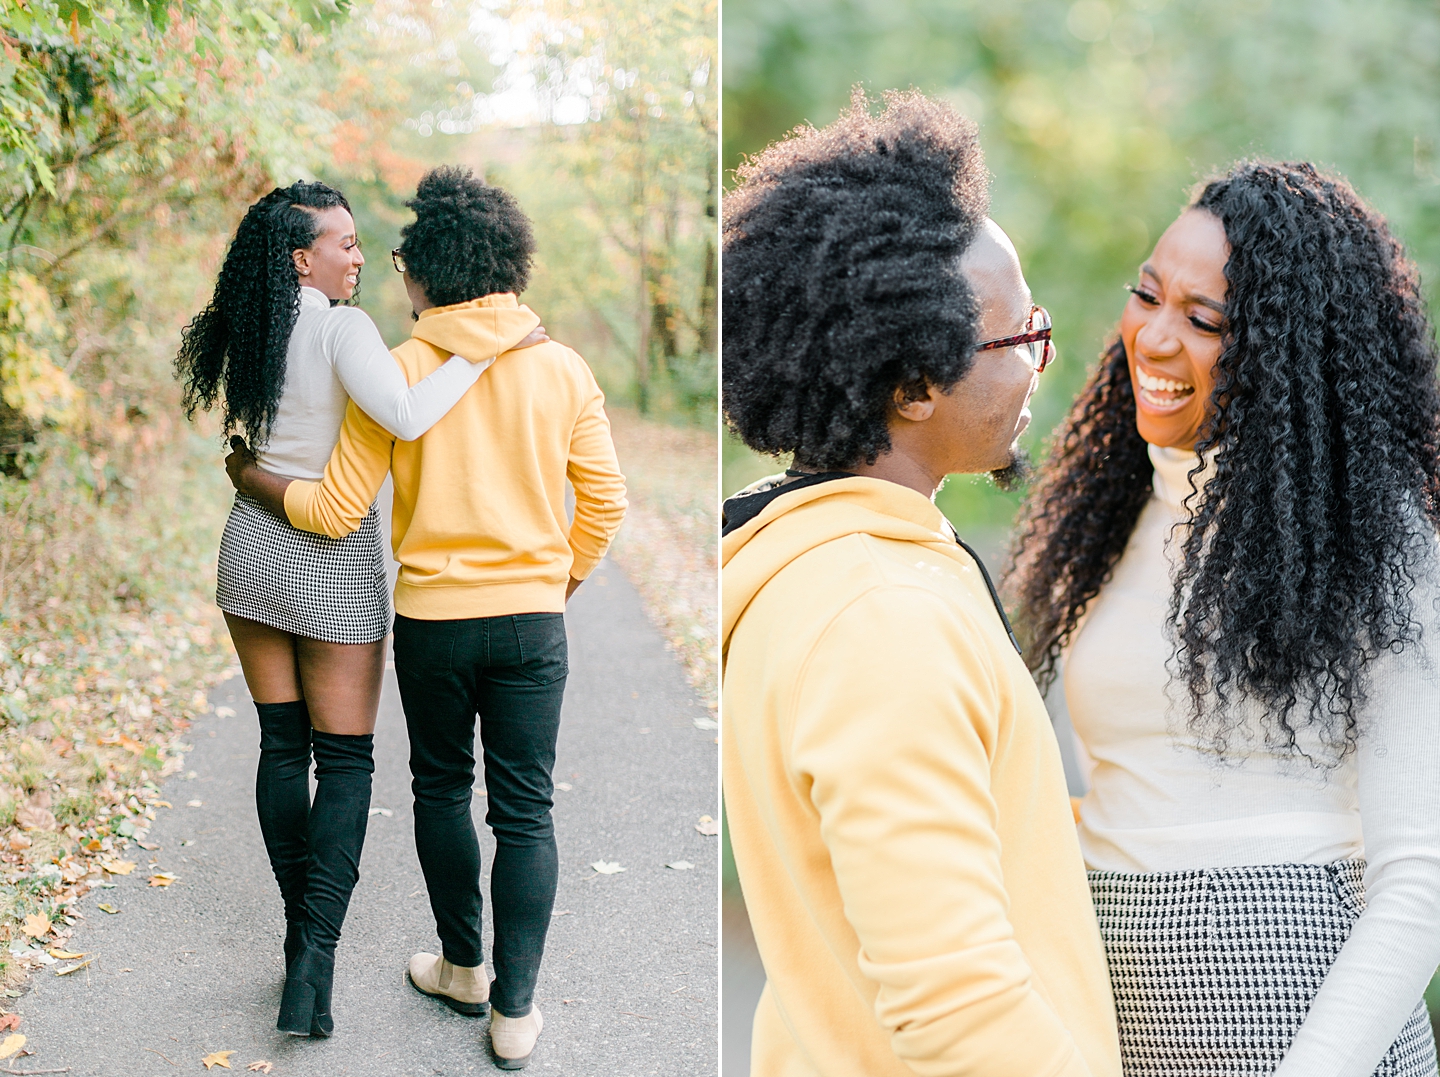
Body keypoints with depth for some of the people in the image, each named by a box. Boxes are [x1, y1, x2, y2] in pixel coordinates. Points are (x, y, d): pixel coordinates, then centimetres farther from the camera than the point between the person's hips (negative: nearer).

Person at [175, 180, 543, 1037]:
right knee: (344, 757, 2)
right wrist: (488, 348, -28)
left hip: (253, 543, 6)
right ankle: (316, 952, -6)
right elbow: (407, 417, -33)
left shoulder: (249, 331, 3)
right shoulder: (341, 327, -17)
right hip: (331, 559, -6)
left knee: (282, 744, 14)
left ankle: (301, 926, 23)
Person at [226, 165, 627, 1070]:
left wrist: (253, 479, 10)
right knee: (525, 809, 7)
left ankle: (463, 969, 32)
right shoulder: (563, 367, -3)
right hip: (531, 619, 1)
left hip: (431, 618, 0)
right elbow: (605, 503, 1)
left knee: (442, 791, 19)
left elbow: (338, 512, -7)